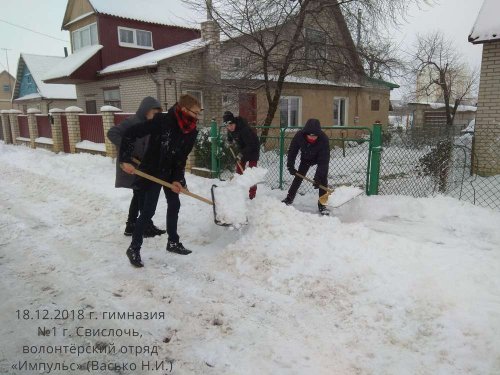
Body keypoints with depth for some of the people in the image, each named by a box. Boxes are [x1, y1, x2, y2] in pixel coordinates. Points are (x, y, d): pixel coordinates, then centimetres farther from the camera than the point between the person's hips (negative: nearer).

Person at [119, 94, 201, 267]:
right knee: (148, 211, -4)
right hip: (152, 171, -7)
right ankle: (134, 248, 11)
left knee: (174, 205, 13)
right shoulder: (162, 121, -26)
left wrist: (176, 179, -10)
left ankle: (173, 242, 30)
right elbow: (130, 134, -25)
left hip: (171, 172, 7)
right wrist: (126, 160, -29)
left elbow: (182, 157, -2)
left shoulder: (191, 131, -7)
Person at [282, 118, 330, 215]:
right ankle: (289, 199, 23)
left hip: (321, 158, -2)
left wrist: (318, 176, -42)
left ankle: (322, 204, -1)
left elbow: (324, 160, -37)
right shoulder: (299, 135, -33)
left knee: (323, 180, -13)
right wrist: (290, 166, -21)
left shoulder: (323, 138, -39)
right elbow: (292, 151, -16)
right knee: (298, 177, 7)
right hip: (306, 158, 3)